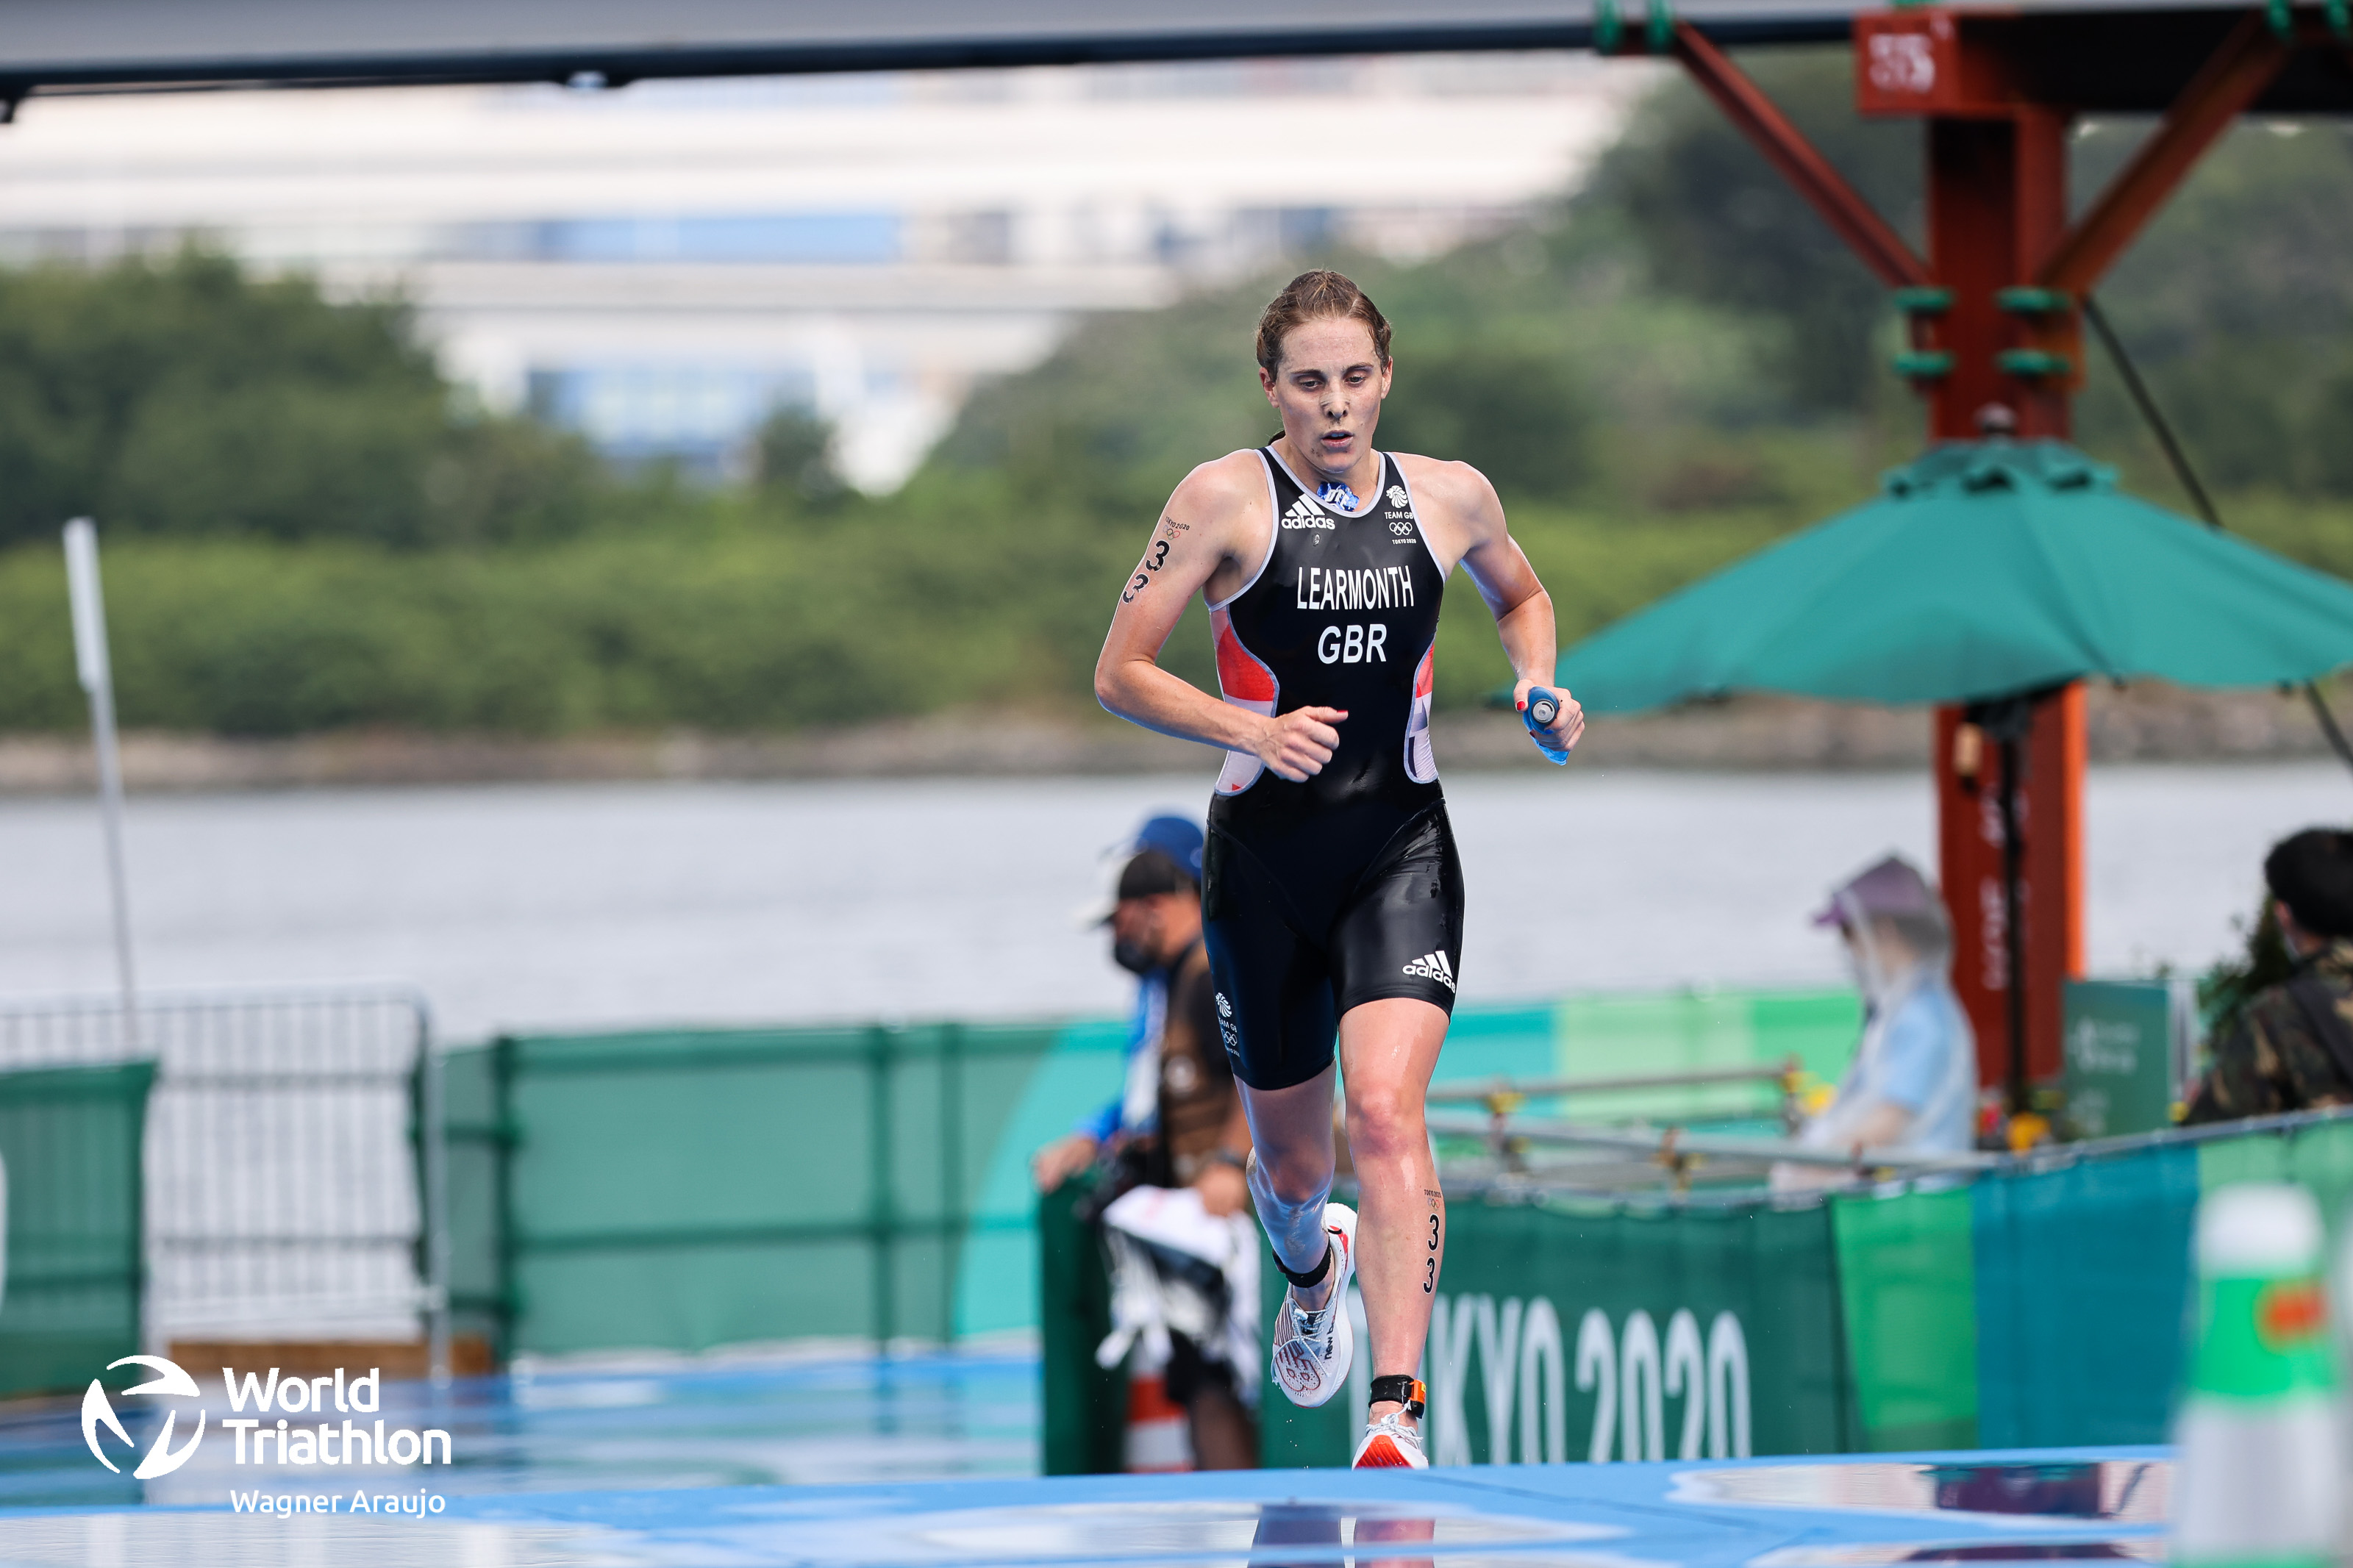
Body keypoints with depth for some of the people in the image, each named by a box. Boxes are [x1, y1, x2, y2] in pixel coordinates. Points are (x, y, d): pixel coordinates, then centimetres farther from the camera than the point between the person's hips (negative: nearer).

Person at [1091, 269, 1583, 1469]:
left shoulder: (1452, 499, 3)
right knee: (1290, 1161, 14)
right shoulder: (1228, 497, -6)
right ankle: (1313, 1272, 52)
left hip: (1401, 847, 0)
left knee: (1387, 1112, -22)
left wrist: (1537, 684, 5)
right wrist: (1254, 731, -20)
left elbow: (1520, 596, 26)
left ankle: (1397, 1413, -28)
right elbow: (1119, 673, -6)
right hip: (1265, 854, 0)